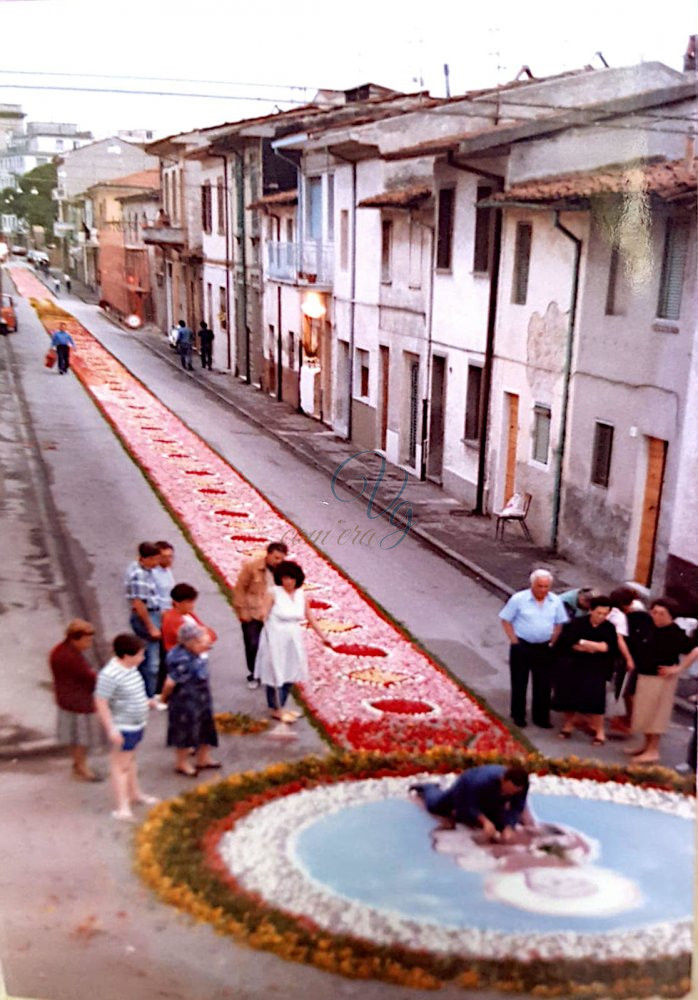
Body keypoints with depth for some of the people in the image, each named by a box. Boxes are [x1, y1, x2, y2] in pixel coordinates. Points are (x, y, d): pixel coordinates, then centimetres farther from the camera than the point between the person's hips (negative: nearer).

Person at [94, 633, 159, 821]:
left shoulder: (130, 667, 1)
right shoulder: (110, 675, -27)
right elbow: (100, 703, -26)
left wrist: (146, 702, 14)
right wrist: (111, 730, -27)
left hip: (136, 724, 9)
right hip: (123, 727, -9)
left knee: (131, 759, 23)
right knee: (121, 765, -2)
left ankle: (135, 794, 39)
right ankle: (122, 807, 3)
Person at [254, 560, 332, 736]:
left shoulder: (301, 596, 2)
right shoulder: (273, 594, -14)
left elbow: (310, 618, 9)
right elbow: (264, 616, -17)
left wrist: (323, 636, 11)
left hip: (293, 640, 6)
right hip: (275, 640, -6)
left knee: (290, 675, 11)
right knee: (276, 674, 1)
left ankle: (279, 707, 25)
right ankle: (276, 709, 13)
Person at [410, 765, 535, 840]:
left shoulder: (523, 786, -38)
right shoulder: (483, 781, -49)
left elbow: (516, 808, -32)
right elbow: (471, 806, -38)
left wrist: (508, 828, -48)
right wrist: (485, 821, -54)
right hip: (467, 787, -3)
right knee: (434, 805, 17)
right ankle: (428, 788, 54)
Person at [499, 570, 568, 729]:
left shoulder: (556, 601, -2)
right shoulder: (518, 599, -12)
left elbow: (559, 623, 10)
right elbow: (506, 620, -5)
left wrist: (552, 642, 1)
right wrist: (514, 641, -8)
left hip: (544, 649, 3)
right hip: (521, 647, -2)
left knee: (543, 685, 8)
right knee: (519, 682, 9)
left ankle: (541, 717, 21)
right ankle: (518, 715, 24)